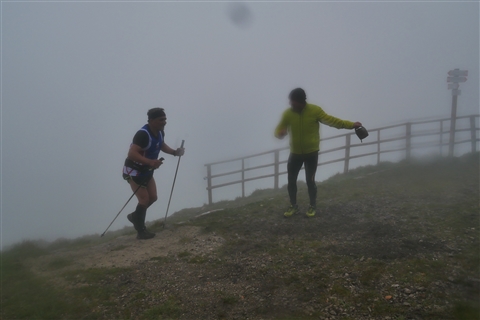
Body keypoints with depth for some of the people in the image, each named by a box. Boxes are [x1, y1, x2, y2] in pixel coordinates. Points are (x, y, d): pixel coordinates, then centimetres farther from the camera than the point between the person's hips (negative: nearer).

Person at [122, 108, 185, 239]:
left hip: (146, 170, 9)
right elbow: (132, 154, -39)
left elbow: (162, 145, 16)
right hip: (134, 171, -8)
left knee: (153, 197, 11)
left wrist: (174, 152, 0)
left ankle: (135, 216, 35)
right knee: (144, 199, -7)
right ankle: (141, 231, 9)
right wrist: (150, 162, -50)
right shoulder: (143, 134, -31)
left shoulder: (160, 132, -4)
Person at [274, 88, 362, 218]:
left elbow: (331, 120, -11)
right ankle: (293, 206, 26)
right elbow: (279, 130, -5)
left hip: (311, 153, -2)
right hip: (295, 153, 3)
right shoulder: (288, 113, -8)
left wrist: (350, 124, -18)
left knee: (310, 181, 3)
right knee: (291, 181, 7)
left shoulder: (314, 110, -13)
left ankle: (313, 206, 24)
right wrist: (280, 133, -30)